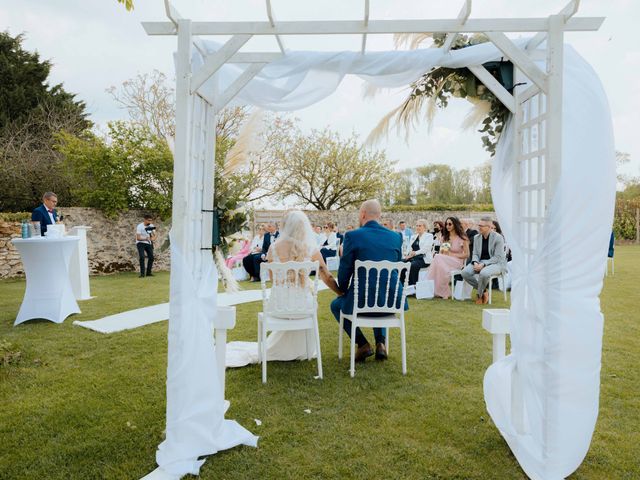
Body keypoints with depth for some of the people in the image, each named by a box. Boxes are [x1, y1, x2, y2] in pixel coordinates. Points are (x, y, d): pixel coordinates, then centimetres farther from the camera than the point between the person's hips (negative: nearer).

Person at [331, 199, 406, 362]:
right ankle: (380, 342, 22)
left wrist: (343, 290, 15)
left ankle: (363, 344, 15)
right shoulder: (396, 237, 2)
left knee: (336, 305, 28)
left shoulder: (352, 235, -10)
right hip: (391, 301, 4)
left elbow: (345, 270, -5)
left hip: (361, 300, -4)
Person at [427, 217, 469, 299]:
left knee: (438, 258, -33)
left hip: (457, 262, -4)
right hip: (443, 260, 4)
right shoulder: (444, 237, 19)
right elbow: (440, 252, 17)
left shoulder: (462, 238, 3)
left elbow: (466, 254, 0)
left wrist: (452, 255, -9)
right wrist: (442, 251, -7)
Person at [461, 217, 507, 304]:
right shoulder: (477, 238, 8)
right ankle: (484, 291, -3)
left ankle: (480, 295, -9)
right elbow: (475, 254, 9)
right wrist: (475, 263, -14)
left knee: (484, 273, -39)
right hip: (480, 262, 6)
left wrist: (483, 264, -24)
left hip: (496, 263, -6)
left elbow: (497, 257, -14)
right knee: (465, 272, -21)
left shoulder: (498, 238, -10)